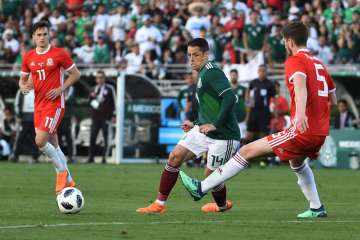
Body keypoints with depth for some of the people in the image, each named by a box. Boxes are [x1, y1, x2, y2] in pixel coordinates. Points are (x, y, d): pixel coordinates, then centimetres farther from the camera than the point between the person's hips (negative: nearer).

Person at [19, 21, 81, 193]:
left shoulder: (59, 54, -7)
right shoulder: (28, 57, 7)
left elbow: (75, 74, -1)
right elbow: (23, 79, 17)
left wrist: (61, 89, -13)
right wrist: (23, 86, -6)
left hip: (54, 104, -6)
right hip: (38, 105, 6)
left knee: (40, 141, -18)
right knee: (53, 145, 10)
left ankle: (62, 171, 1)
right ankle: (68, 181, 21)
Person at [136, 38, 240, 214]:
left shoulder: (212, 72, -16)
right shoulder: (203, 74, 14)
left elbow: (230, 97, -28)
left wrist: (215, 125, -25)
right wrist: (196, 125, 16)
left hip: (223, 135, -9)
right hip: (204, 130, 9)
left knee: (211, 176, 2)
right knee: (175, 157, 0)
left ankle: (222, 206, 32)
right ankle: (159, 204, 5)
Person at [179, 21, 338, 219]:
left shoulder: (295, 61, -7)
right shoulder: (318, 63, 18)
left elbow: (300, 84, -29)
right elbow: (333, 99, 24)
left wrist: (300, 113, -46)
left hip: (303, 130, -8)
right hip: (321, 131, 8)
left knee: (248, 151, -4)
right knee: (297, 163, 38)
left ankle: (202, 188, -3)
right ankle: (317, 208, 37)